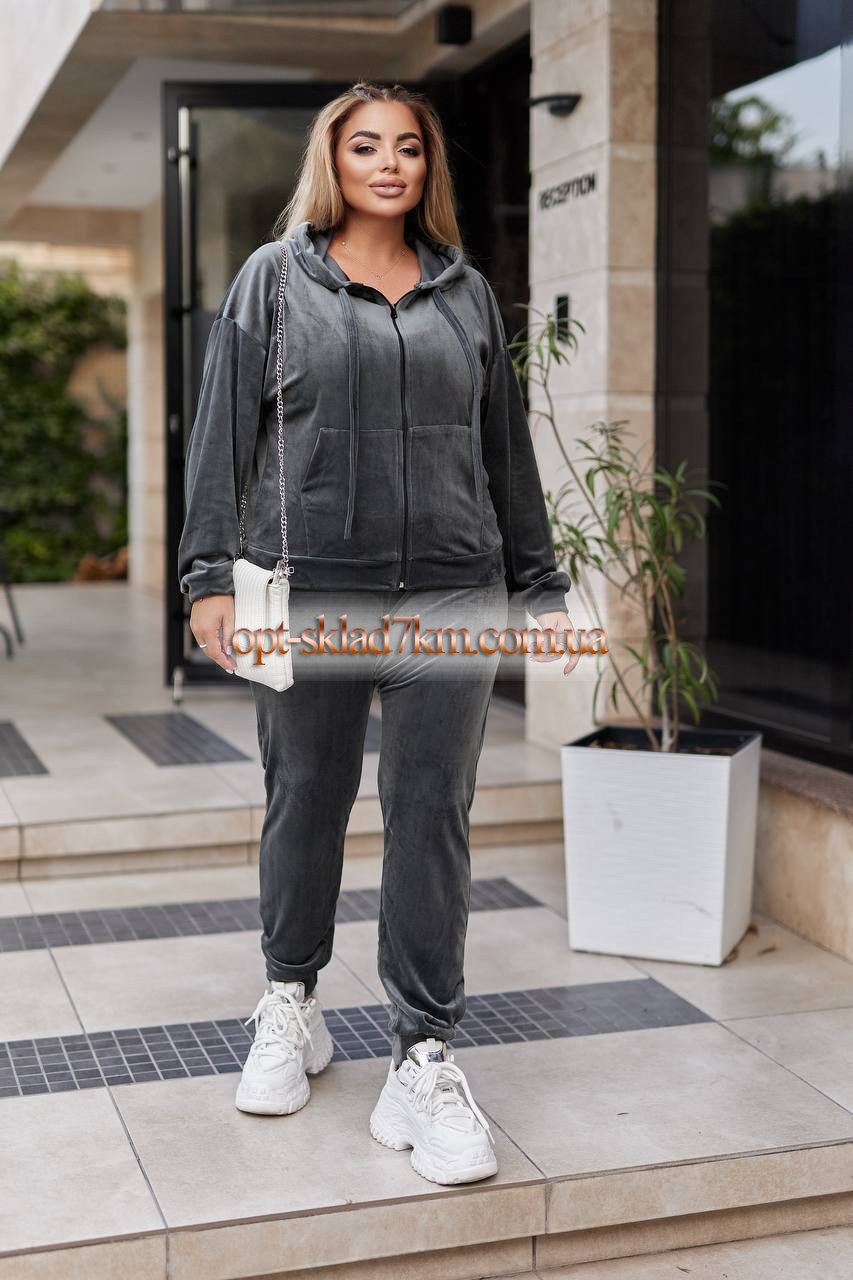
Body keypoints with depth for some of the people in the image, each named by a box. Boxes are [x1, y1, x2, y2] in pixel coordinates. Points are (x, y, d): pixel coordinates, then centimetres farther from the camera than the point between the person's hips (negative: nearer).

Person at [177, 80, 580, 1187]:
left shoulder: (467, 292, 14)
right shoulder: (274, 279, 8)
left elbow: (507, 447, 16)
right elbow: (222, 432, 3)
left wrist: (542, 583, 14)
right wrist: (213, 574, -6)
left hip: (450, 592, 2)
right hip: (310, 588, -1)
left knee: (434, 815, -1)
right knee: (306, 803, 9)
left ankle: (425, 1058, 7)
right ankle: (291, 999, 31)